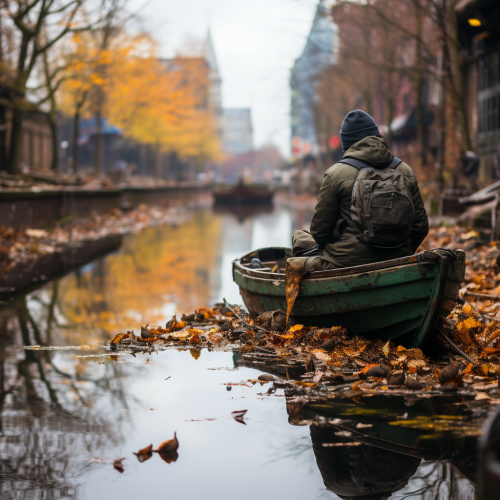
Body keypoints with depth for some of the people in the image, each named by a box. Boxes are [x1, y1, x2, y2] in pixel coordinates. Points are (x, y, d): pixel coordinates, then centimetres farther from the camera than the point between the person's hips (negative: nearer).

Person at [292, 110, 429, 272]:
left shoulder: (336, 173, -7)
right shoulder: (405, 171, 5)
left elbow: (320, 229, -3)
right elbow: (421, 227, 8)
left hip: (346, 263, -4)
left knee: (299, 236, 23)